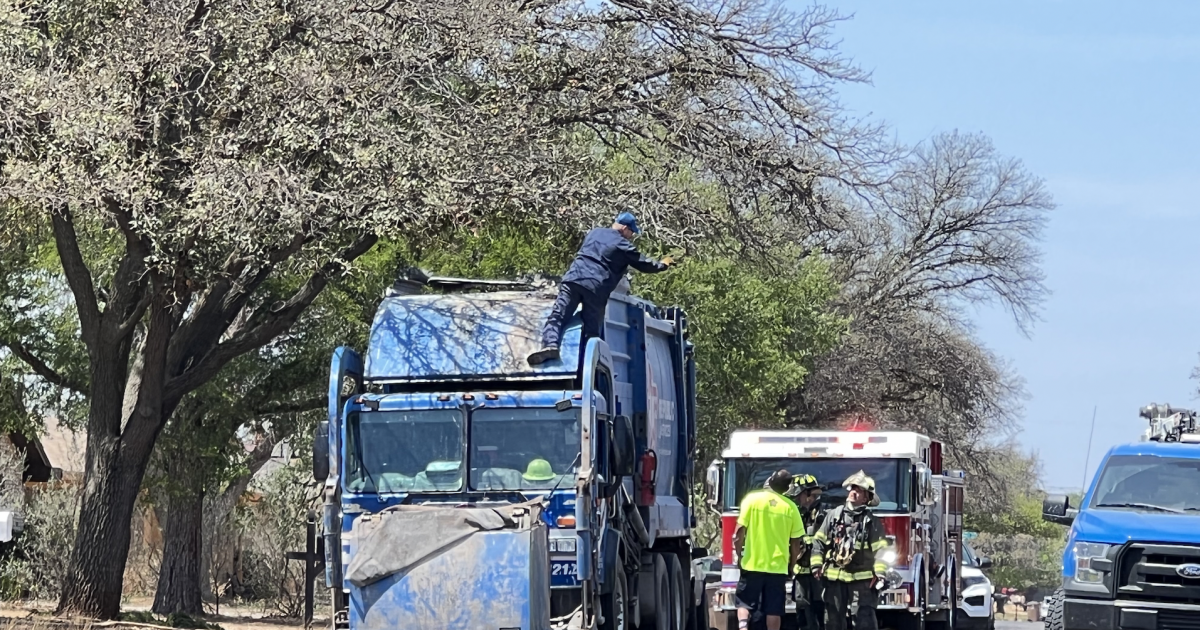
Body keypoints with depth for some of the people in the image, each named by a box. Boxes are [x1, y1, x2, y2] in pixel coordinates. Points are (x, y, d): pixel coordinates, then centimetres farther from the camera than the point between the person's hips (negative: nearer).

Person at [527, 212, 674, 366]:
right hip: (596, 288, -3)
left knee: (557, 316, -6)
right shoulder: (623, 246, 9)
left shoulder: (594, 233, 25)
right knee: (592, 331, 1)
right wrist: (663, 265, 37)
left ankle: (550, 345, -31)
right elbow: (644, 265, 17)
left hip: (574, 278, 3)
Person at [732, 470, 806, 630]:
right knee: (774, 611, 5)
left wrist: (739, 555, 6)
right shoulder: (790, 507, 0)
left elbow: (739, 534, -7)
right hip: (778, 567, 1)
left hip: (752, 564, -1)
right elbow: (796, 543, 4)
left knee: (745, 603, 11)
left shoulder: (752, 499, -4)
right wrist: (791, 566, 16)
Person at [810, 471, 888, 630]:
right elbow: (819, 542, 9)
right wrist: (816, 565, 0)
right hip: (834, 577, 3)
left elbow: (880, 550, -4)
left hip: (861, 578, -3)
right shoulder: (833, 515, 8)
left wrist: (880, 573, -14)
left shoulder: (872, 521, 2)